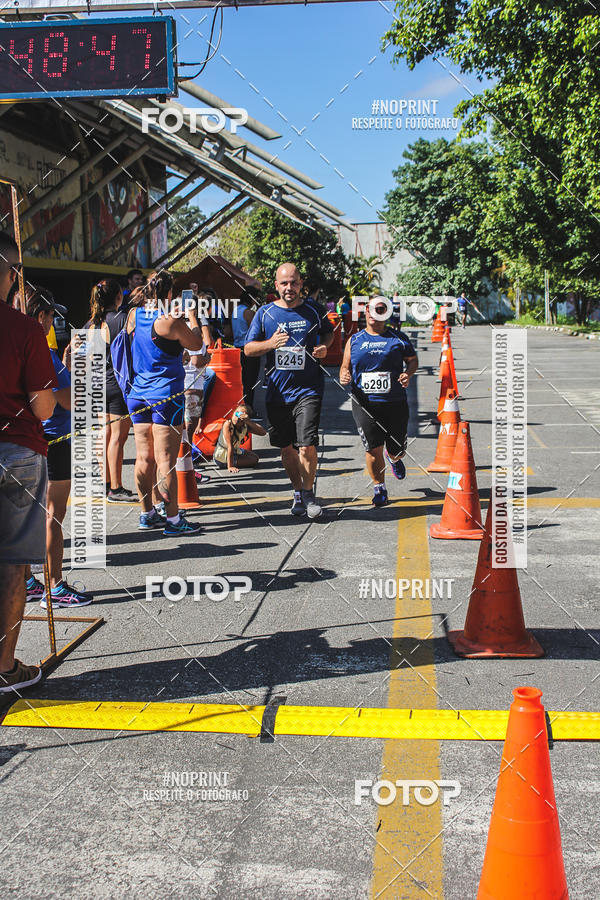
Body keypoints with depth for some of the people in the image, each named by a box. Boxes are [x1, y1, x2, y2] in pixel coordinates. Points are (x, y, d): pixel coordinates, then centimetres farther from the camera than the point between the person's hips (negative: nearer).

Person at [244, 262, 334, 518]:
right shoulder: (265, 313, 3)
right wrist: (271, 343, -15)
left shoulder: (313, 311, 4)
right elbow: (248, 348, 4)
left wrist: (324, 347, 0)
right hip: (277, 391, 2)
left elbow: (328, 332, 22)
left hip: (308, 389, -2)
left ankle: (308, 493, 8)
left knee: (307, 447, -12)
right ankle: (297, 492, 29)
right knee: (286, 448, 10)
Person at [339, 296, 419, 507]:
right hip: (364, 404, 0)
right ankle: (379, 487, 14)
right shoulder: (354, 340, 9)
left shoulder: (398, 338, 5)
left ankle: (394, 459, 46)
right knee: (373, 449, -7)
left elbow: (413, 359, 12)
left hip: (395, 403, 0)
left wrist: (408, 373, -9)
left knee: (397, 449, 7)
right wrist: (344, 376, -8)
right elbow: (345, 366, 15)